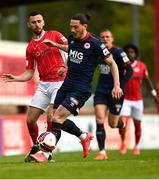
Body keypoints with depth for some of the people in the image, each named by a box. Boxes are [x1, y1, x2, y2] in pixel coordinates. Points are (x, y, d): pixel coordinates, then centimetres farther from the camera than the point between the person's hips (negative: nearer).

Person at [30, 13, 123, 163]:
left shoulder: (94, 43, -14)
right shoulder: (72, 39, 5)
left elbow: (112, 63, -7)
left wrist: (116, 86, -11)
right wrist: (56, 45, 24)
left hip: (81, 89, -8)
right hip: (66, 85, 8)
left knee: (57, 118, -15)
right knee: (58, 118, 8)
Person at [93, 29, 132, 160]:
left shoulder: (118, 52, -12)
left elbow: (129, 71, -14)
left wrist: (120, 86, -18)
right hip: (101, 91, 4)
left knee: (113, 124, 5)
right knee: (99, 121, -10)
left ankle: (123, 126, 43)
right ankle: (102, 152, -5)